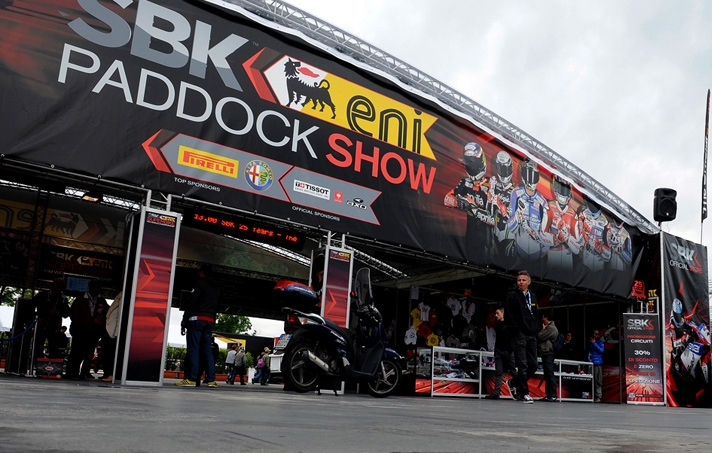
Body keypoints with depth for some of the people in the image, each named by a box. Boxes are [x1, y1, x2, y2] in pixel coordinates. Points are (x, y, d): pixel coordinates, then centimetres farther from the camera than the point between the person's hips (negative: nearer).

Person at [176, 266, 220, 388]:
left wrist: (185, 320, -5)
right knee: (207, 350, 8)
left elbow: (191, 302, -9)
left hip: (197, 319, -7)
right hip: (210, 321, 7)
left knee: (193, 349, -7)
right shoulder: (216, 288, 22)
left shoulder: (199, 283, -2)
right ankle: (211, 379, 3)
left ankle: (191, 379, -12)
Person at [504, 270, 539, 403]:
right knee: (523, 365, -6)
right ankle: (524, 393, 0)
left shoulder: (533, 297, 15)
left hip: (532, 335, 6)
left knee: (533, 365, 6)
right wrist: (516, 330, -12)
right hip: (519, 335, -6)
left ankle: (518, 384, 25)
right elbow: (509, 316, -8)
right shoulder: (512, 296, -3)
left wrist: (536, 329, 8)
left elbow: (536, 315, 20)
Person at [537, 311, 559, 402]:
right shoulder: (548, 327, 24)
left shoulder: (551, 328, -9)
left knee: (550, 374, -12)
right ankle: (548, 395, 11)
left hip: (548, 353, -11)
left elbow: (540, 337, -13)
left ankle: (553, 395, -14)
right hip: (545, 353, 11)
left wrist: (543, 329, 0)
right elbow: (539, 338, 28)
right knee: (547, 375, 9)